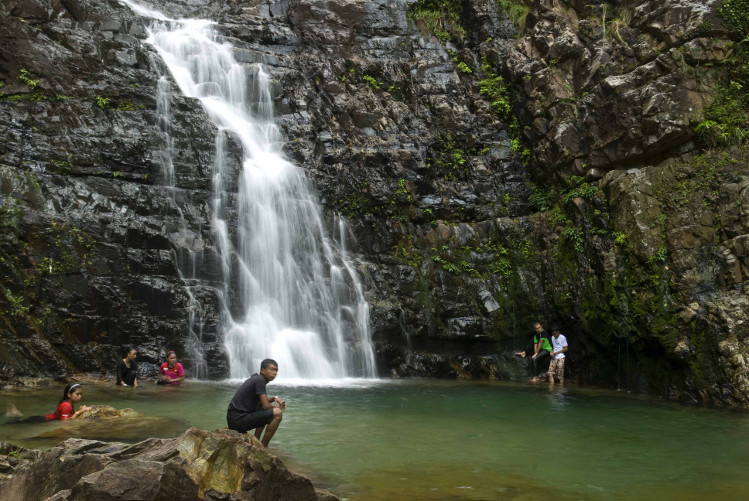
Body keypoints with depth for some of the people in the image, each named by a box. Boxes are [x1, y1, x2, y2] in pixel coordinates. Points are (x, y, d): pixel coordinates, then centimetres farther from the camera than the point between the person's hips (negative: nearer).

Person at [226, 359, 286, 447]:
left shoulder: (256, 379, 15)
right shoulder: (259, 380, -13)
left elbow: (262, 401, 29)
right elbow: (265, 406, -16)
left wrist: (274, 398, 13)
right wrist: (276, 407, 4)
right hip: (238, 420, -10)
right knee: (278, 413, -17)